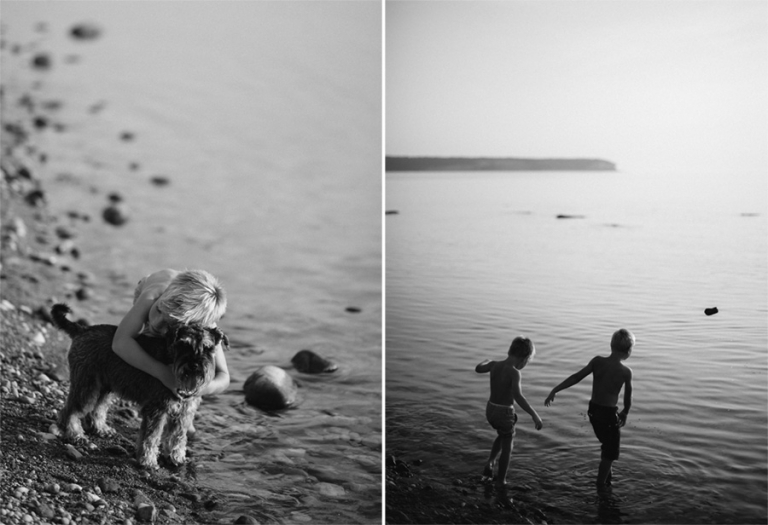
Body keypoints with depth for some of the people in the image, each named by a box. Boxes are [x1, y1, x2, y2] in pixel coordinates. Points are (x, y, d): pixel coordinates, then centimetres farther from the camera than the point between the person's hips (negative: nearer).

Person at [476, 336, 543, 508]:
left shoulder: (495, 365, -3)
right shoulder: (514, 373, -24)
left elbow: (478, 369, 18)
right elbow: (517, 396, -40)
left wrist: (486, 361, 40)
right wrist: (534, 414, -43)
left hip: (491, 410, 7)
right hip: (504, 413, -7)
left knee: (504, 436, 34)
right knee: (506, 450, 7)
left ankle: (489, 465, 33)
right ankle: (501, 490, 11)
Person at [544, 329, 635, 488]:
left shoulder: (597, 361, -9)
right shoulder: (626, 372, -16)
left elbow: (576, 377, -13)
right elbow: (628, 397, -4)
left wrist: (555, 390, -12)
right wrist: (625, 413, 14)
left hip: (593, 410, 5)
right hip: (609, 413, -5)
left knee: (607, 444, 29)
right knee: (611, 451, 16)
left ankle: (607, 474, 46)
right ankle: (601, 484, 22)